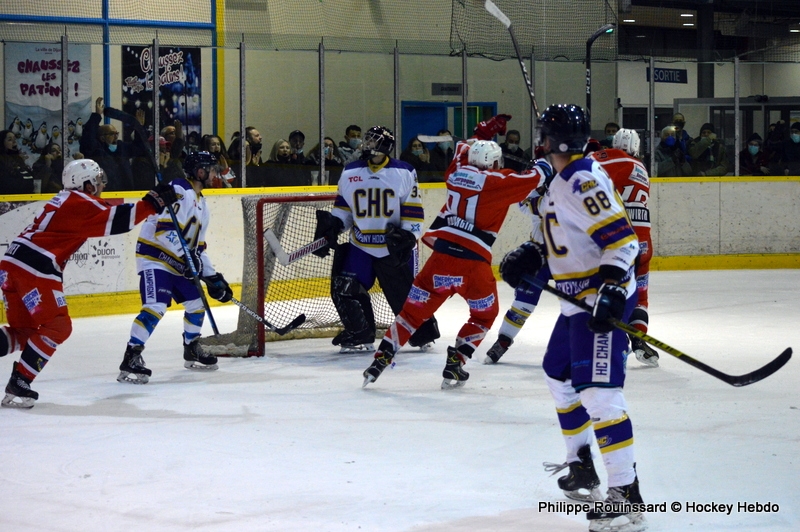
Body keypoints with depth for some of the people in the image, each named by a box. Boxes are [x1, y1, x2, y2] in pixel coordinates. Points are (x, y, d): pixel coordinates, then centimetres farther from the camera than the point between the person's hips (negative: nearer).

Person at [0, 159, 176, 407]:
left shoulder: (64, 201, 23)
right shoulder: (80, 203, -6)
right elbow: (116, 220, -14)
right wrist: (153, 203, -12)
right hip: (35, 271, -10)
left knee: (23, 330, 15)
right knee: (57, 327, -4)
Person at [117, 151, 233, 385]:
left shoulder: (201, 203, 17)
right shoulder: (179, 192, -16)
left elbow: (198, 246, 20)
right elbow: (165, 229, -26)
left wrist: (213, 277, 16)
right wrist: (185, 255, -30)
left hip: (178, 262, 10)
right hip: (154, 256, -10)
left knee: (197, 303, 14)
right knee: (155, 307, -23)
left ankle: (192, 351, 32)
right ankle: (131, 358, -23)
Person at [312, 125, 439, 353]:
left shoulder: (404, 173, -3)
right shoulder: (350, 173, 6)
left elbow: (414, 212, -2)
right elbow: (343, 206, 14)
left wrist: (407, 238, -11)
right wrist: (331, 225, -2)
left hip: (394, 247, -3)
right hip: (360, 246, 3)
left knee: (405, 292, -1)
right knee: (345, 289, -8)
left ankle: (424, 331, 21)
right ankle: (360, 334, 6)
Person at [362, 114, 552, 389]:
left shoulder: (457, 171, 14)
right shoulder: (497, 181, 0)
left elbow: (463, 150, 36)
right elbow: (533, 178, 7)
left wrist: (484, 131, 44)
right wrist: (544, 165, 27)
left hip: (441, 252, 4)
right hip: (473, 261, -4)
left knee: (415, 308, 11)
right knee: (484, 314, 19)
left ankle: (381, 359, 5)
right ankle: (454, 366, 11)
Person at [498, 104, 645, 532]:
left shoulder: (584, 181, -19)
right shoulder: (562, 179, 13)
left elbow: (621, 239, -25)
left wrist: (610, 291, -33)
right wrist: (529, 257, 12)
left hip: (603, 298, -12)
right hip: (577, 299, 12)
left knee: (597, 391, -19)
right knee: (558, 375, 24)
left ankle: (627, 496, -22)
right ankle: (582, 468, 38)